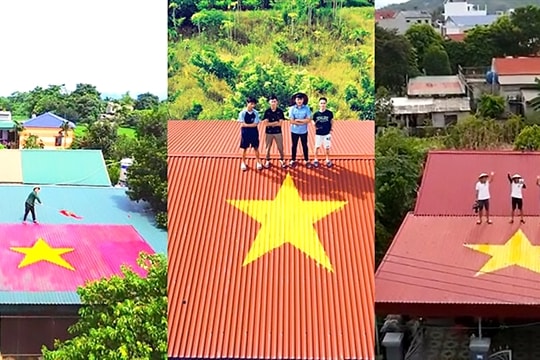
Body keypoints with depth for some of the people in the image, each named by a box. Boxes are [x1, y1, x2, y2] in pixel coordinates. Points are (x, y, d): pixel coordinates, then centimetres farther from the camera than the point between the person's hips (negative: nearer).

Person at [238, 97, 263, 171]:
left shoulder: (256, 113, -6)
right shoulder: (242, 113, -10)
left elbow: (256, 124, -10)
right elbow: (243, 124, -14)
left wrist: (247, 125, -15)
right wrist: (252, 124, -13)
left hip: (254, 132, 1)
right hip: (245, 132, -1)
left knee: (256, 148, 9)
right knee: (244, 148, 8)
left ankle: (258, 162, 24)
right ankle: (243, 163, 22)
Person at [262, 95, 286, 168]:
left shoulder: (280, 111, -5)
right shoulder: (267, 111, -5)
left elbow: (280, 123, -9)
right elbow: (266, 123, -10)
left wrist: (270, 124, -11)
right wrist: (275, 122, -12)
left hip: (278, 132, 0)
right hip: (269, 132, 0)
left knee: (280, 147, 5)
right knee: (268, 147, 9)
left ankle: (282, 160, 22)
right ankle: (267, 161, 22)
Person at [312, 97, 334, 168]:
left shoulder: (329, 113, -9)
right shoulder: (316, 114, -7)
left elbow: (331, 121, 5)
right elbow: (314, 122, 5)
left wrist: (330, 129, 3)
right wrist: (315, 126, -11)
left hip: (327, 133, -1)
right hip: (318, 133, 1)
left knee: (327, 147, 8)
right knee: (317, 147, 8)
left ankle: (328, 160, 25)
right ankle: (316, 160, 23)